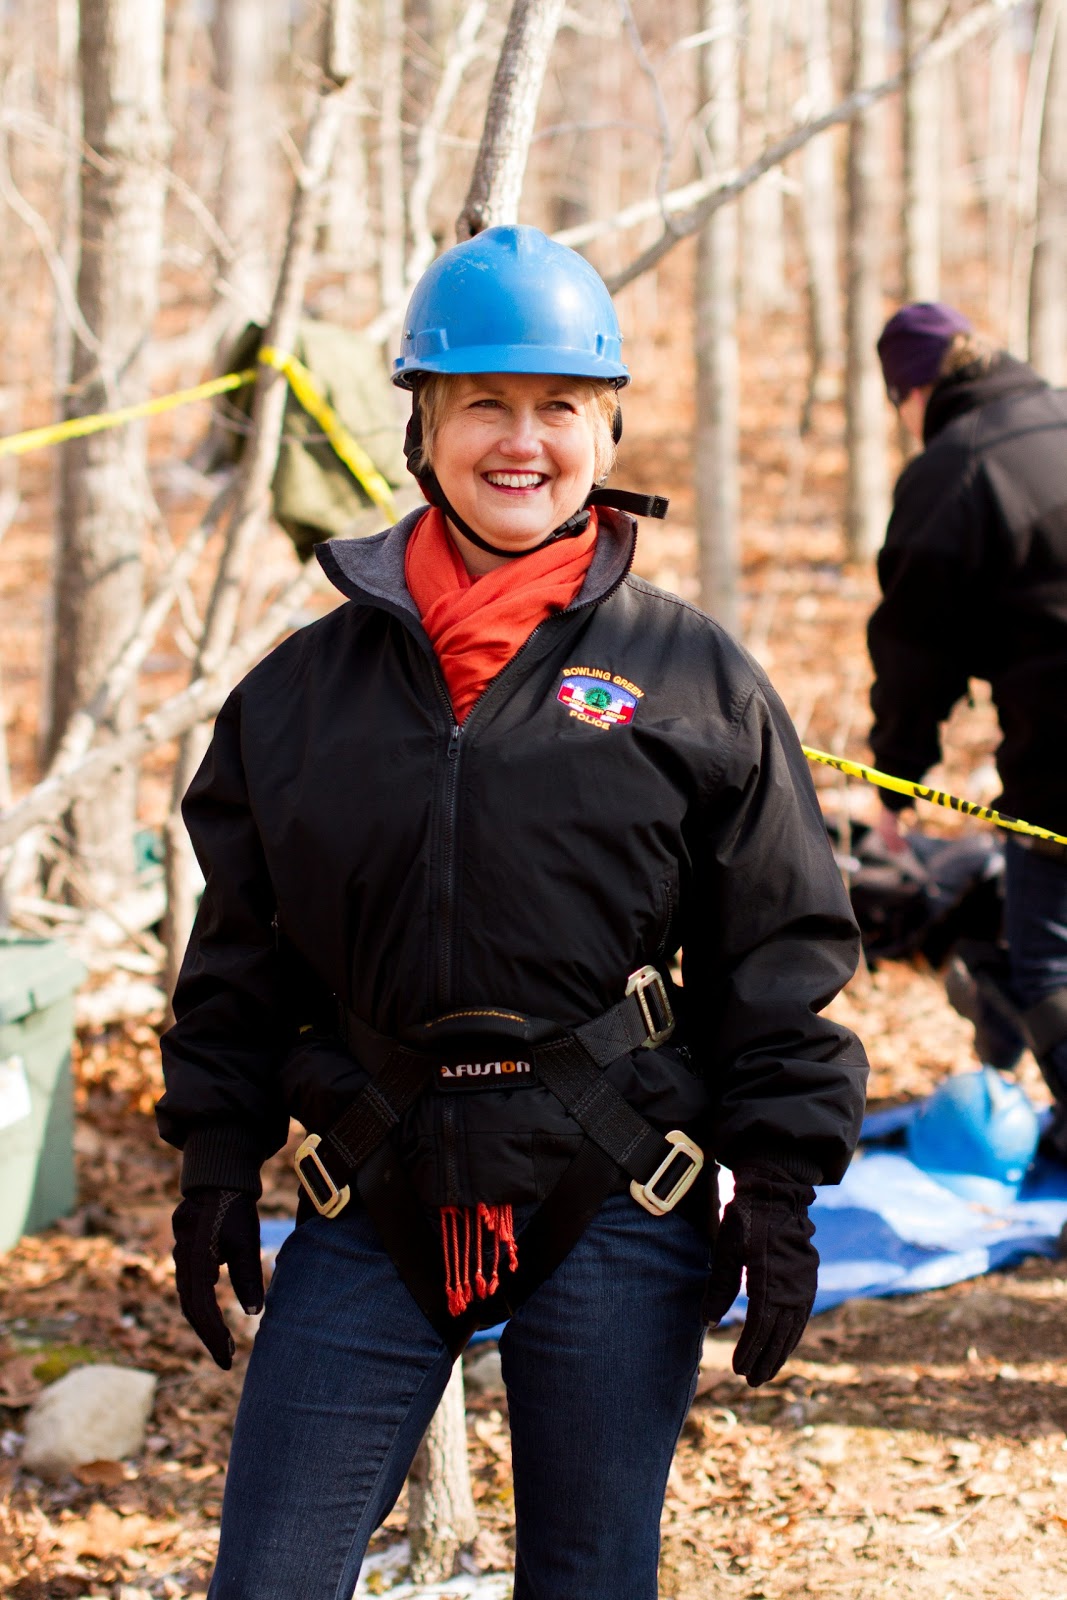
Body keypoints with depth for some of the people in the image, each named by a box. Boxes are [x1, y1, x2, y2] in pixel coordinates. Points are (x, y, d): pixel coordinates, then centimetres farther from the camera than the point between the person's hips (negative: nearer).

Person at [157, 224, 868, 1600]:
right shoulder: (306, 684, 6)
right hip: (375, 1204, 2)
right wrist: (216, 1153, 7)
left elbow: (780, 955, 2)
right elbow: (241, 946, 12)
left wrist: (780, 1188, -2)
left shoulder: (695, 683, 0)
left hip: (616, 1209, -2)